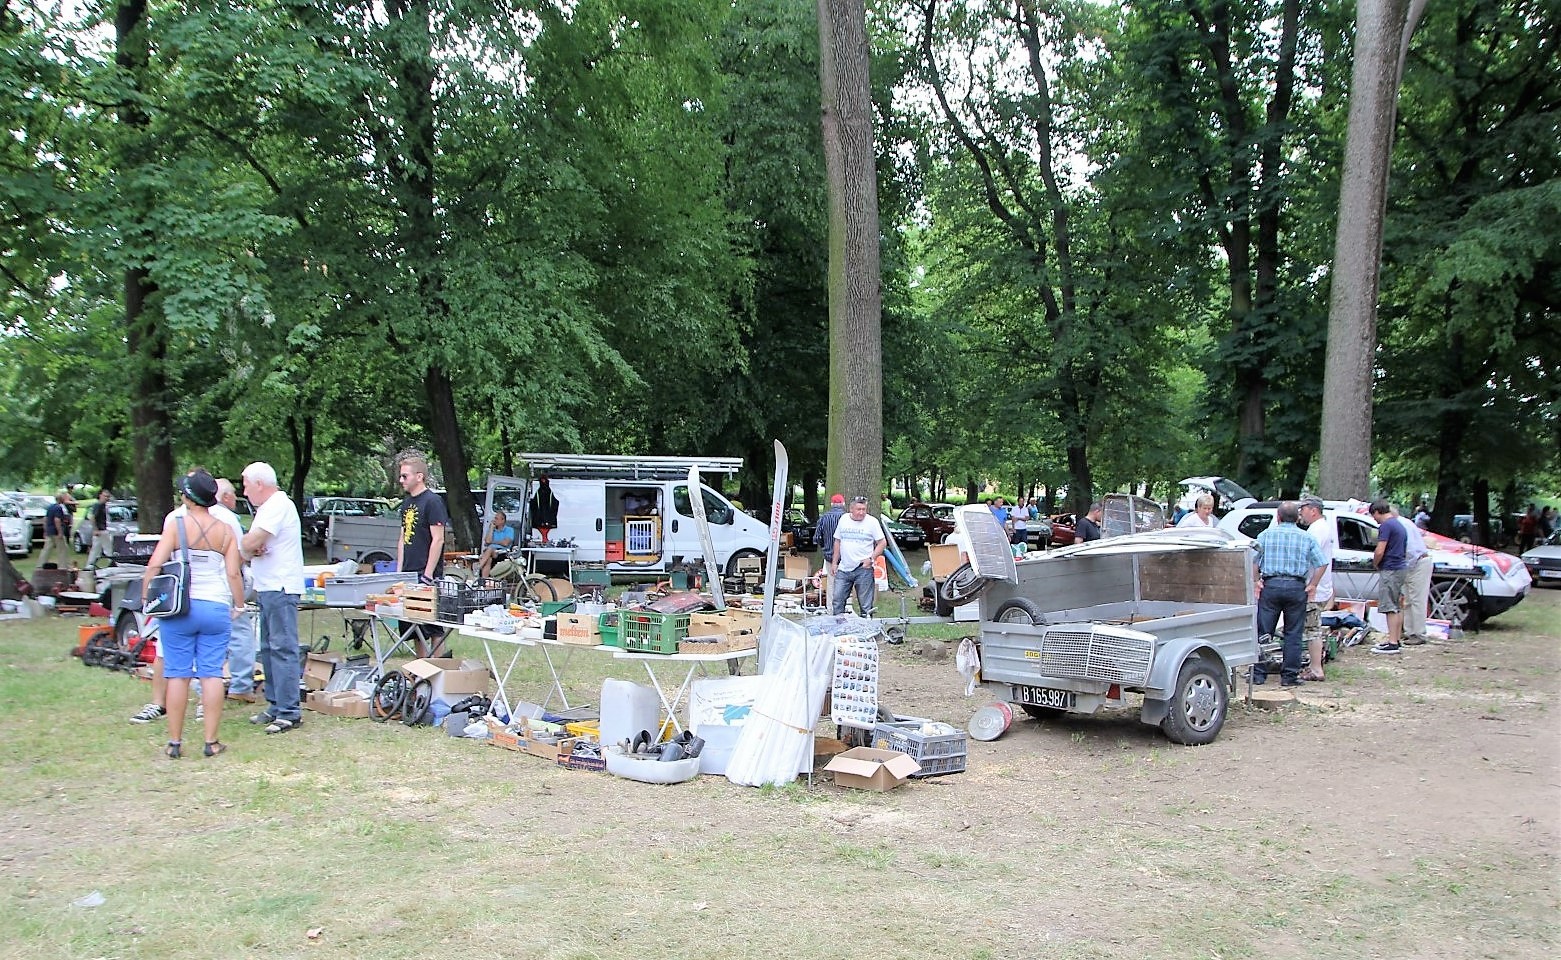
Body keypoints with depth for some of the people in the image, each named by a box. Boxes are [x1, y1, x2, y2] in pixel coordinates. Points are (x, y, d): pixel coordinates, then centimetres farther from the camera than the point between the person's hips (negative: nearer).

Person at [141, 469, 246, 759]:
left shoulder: (176, 523, -4)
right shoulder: (225, 530, 4)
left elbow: (155, 565, -10)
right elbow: (233, 574, 1)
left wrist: (146, 597, 1)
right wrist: (239, 605, 13)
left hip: (179, 608, -2)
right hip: (217, 607, 2)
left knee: (178, 674, 5)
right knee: (212, 674, 5)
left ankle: (174, 742, 10)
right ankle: (211, 741, 6)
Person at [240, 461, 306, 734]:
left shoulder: (279, 506, -13)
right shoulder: (268, 507, 21)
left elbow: (251, 543, -21)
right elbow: (252, 545, 15)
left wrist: (248, 547, 2)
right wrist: (254, 549, -7)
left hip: (280, 588, -11)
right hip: (267, 588, 11)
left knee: (282, 649, -10)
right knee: (268, 649, 14)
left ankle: (289, 712, -10)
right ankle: (275, 706, 22)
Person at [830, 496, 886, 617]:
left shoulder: (872, 522, -4)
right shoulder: (843, 519, 8)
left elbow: (882, 543, -2)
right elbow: (838, 542, 16)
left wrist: (871, 559, -12)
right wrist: (834, 563, 13)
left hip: (863, 569, -4)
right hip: (843, 568, 4)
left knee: (866, 604, 0)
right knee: (837, 599, 5)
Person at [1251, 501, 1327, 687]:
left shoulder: (1266, 535, 4)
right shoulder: (1307, 538, 6)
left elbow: (1253, 560, -3)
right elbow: (1322, 563, 1)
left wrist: (1256, 581, 3)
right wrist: (1313, 585, 6)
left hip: (1270, 585, 0)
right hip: (1296, 587, 0)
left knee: (1263, 631, 5)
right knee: (1293, 634, 6)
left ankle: (1258, 673, 7)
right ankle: (1290, 675, 6)